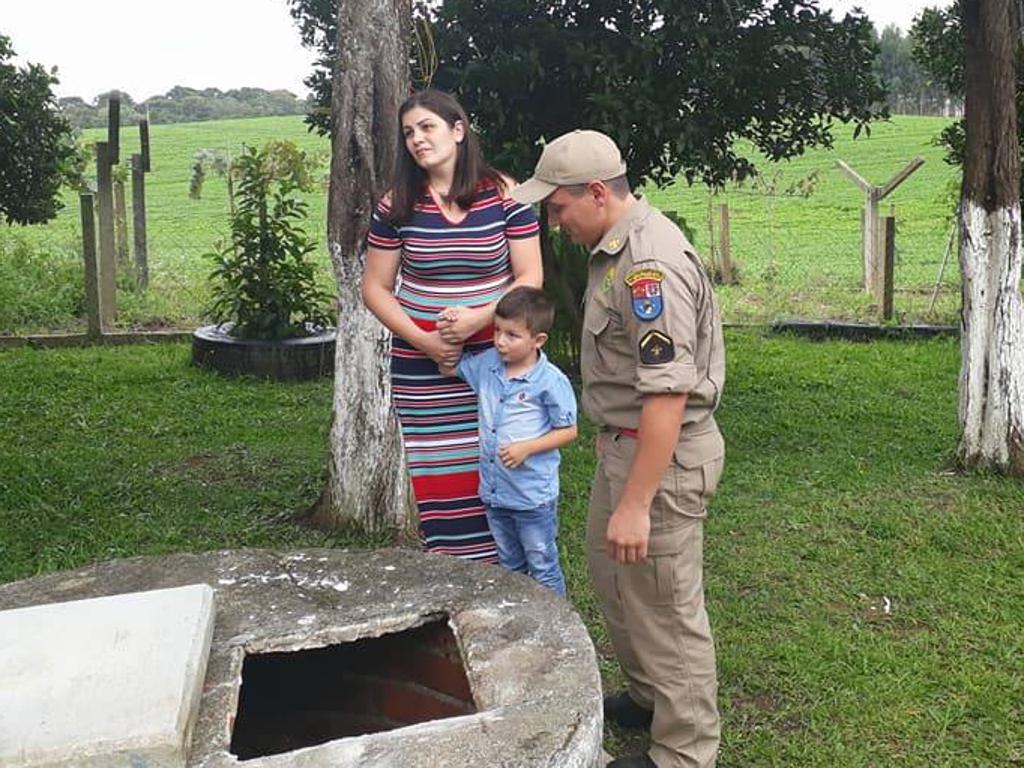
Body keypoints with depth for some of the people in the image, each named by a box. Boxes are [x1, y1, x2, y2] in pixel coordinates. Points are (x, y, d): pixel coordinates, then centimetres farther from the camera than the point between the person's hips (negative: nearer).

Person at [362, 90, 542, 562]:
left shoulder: (504, 195, -2)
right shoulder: (397, 205, 2)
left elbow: (530, 279, -1)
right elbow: (375, 288, 5)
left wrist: (478, 318, -16)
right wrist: (422, 339, -8)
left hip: (496, 358, -1)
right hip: (422, 369, 1)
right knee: (439, 480, 3)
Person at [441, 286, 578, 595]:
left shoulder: (551, 381, -16)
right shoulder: (486, 365, -1)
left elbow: (568, 431, -11)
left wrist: (526, 448, -21)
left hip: (533, 496, -6)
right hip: (494, 491, 6)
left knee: (543, 569, 7)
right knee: (510, 568, 22)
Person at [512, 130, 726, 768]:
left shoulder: (651, 263, -25)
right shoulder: (619, 245, 8)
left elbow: (668, 395, -29)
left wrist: (636, 503, -28)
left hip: (664, 454, -11)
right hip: (623, 443, 11)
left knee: (664, 606, 3)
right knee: (612, 574, 25)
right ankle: (648, 695, 45)